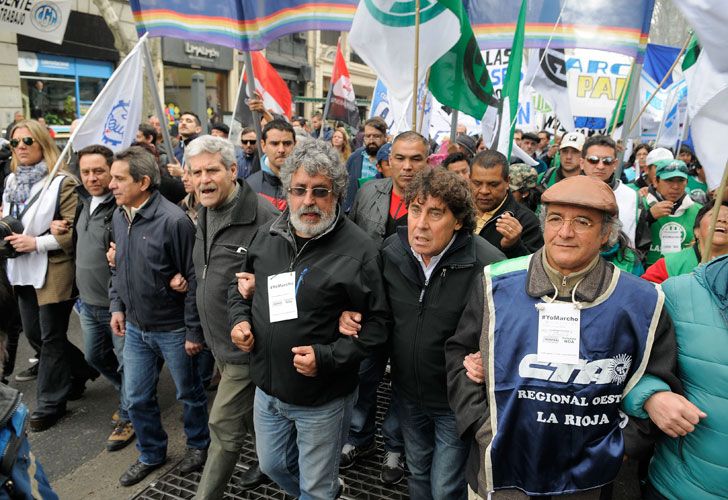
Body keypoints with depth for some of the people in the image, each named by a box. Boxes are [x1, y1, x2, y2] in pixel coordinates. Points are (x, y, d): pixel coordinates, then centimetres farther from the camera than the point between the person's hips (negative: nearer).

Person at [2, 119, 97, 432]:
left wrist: (37, 242, -20)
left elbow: (75, 230, -16)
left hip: (53, 271, -8)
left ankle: (50, 403, 18)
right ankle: (81, 371, 38)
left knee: (52, 338, 2)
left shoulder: (61, 182, -12)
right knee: (34, 335, 16)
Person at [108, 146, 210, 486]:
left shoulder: (173, 221, -22)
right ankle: (151, 454, 40)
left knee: (189, 393, 14)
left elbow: (194, 279, -19)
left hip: (173, 329, -6)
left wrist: (194, 331, -16)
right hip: (135, 327, 7)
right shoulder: (118, 216, 2)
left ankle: (198, 445, 39)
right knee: (136, 398, 17)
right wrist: (117, 305, 8)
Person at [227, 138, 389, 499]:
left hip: (323, 399, -6)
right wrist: (239, 319, -5)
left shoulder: (359, 250, -18)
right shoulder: (266, 235, -1)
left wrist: (327, 358, -24)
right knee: (272, 466, 27)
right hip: (267, 388, 6)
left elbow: (376, 321, -15)